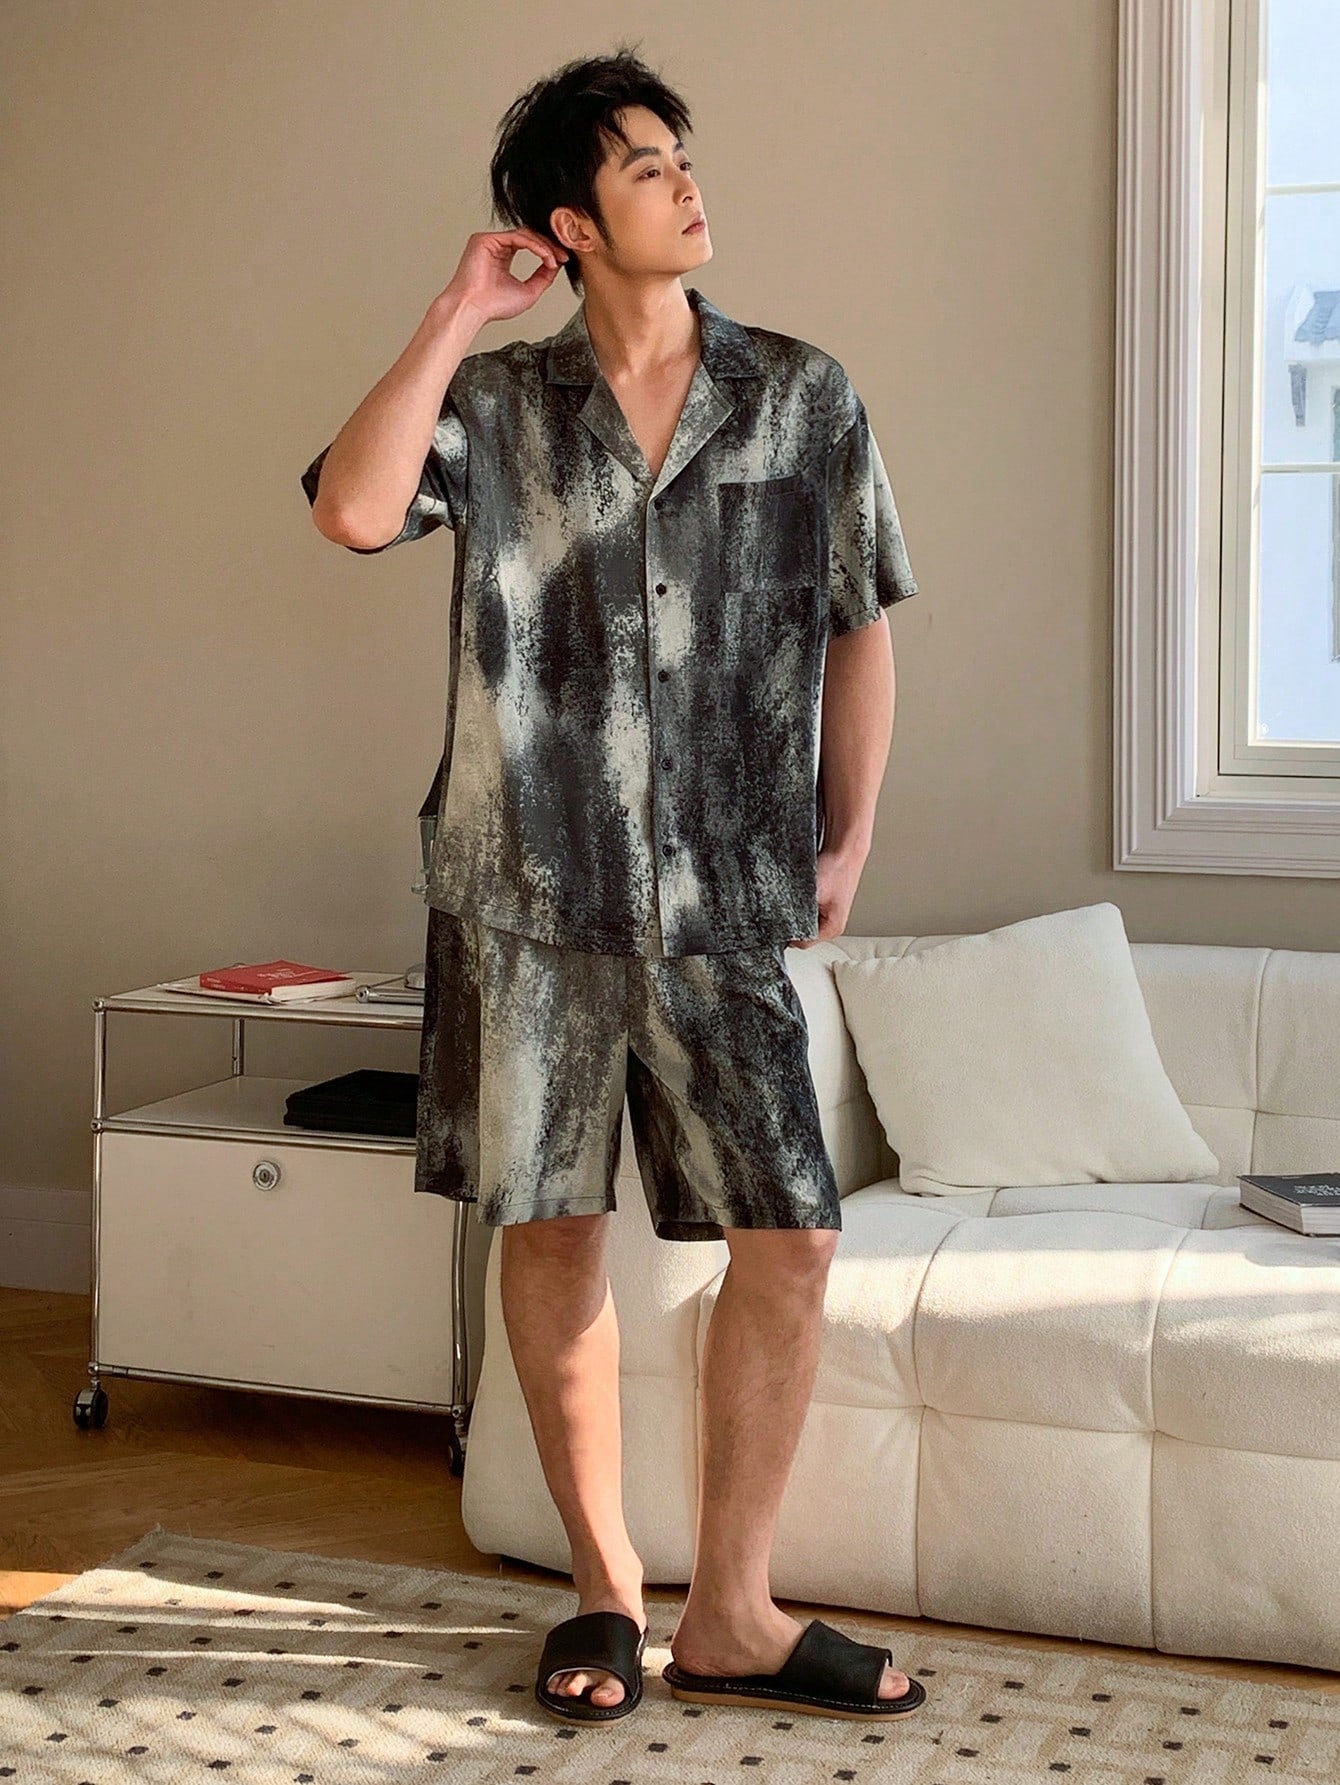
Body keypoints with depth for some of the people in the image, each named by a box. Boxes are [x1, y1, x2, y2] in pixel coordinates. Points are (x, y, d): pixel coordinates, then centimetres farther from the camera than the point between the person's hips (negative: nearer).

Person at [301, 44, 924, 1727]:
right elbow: (351, 508, -14)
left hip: (724, 899, 1)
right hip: (529, 890, 0)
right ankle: (605, 1581, 23)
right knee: (552, 1232, 6)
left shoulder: (805, 396, 5)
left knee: (791, 1241, -3)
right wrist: (454, 318, -9)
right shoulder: (496, 402, 4)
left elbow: (858, 630, 10)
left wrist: (848, 838, 8)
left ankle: (730, 1613, 12)